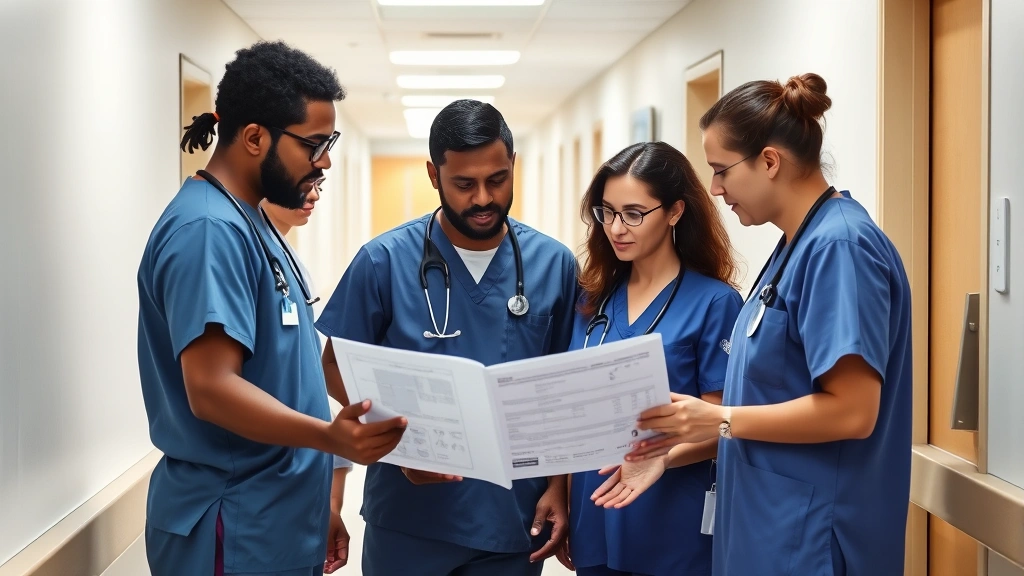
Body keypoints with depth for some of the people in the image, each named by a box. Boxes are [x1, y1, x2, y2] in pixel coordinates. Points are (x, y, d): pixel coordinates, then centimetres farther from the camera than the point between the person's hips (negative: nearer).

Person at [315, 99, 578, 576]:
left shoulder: (554, 264, 0)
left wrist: (558, 485, 1)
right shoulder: (385, 260, -7)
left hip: (514, 519, 2)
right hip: (409, 518, -2)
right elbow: (337, 367, -1)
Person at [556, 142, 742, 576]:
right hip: (594, 524, 5)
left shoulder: (714, 302, -9)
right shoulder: (594, 299, 7)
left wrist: (662, 457, -27)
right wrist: (561, 503, 8)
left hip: (672, 530, -5)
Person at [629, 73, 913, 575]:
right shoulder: (797, 244, 10)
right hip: (768, 524, 9)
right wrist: (678, 440, 8)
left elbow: (852, 410, -24)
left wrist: (719, 420, -17)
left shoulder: (839, 246, -19)